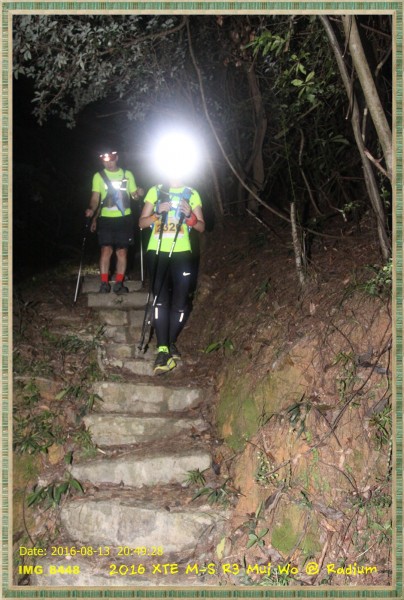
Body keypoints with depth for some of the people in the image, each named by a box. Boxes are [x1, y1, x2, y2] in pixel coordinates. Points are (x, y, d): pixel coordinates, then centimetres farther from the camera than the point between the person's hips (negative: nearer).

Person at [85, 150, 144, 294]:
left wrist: (138, 193, -13)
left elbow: (134, 194, 10)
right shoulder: (98, 176, 3)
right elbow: (95, 198, 0)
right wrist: (92, 210, -19)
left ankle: (119, 283, 10)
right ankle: (104, 283, -3)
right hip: (106, 219, -1)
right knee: (106, 250, -9)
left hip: (124, 219, 1)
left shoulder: (127, 174, 7)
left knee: (122, 251, 2)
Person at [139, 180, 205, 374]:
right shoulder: (155, 191, 9)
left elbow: (201, 227, 7)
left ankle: (171, 343, 20)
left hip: (182, 254, 1)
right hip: (157, 252, -1)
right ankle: (162, 350, -17)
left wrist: (190, 216, -13)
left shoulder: (192, 194, 10)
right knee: (160, 300, -14)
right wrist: (157, 213, -13)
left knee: (179, 303, -1)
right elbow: (142, 223, 6)